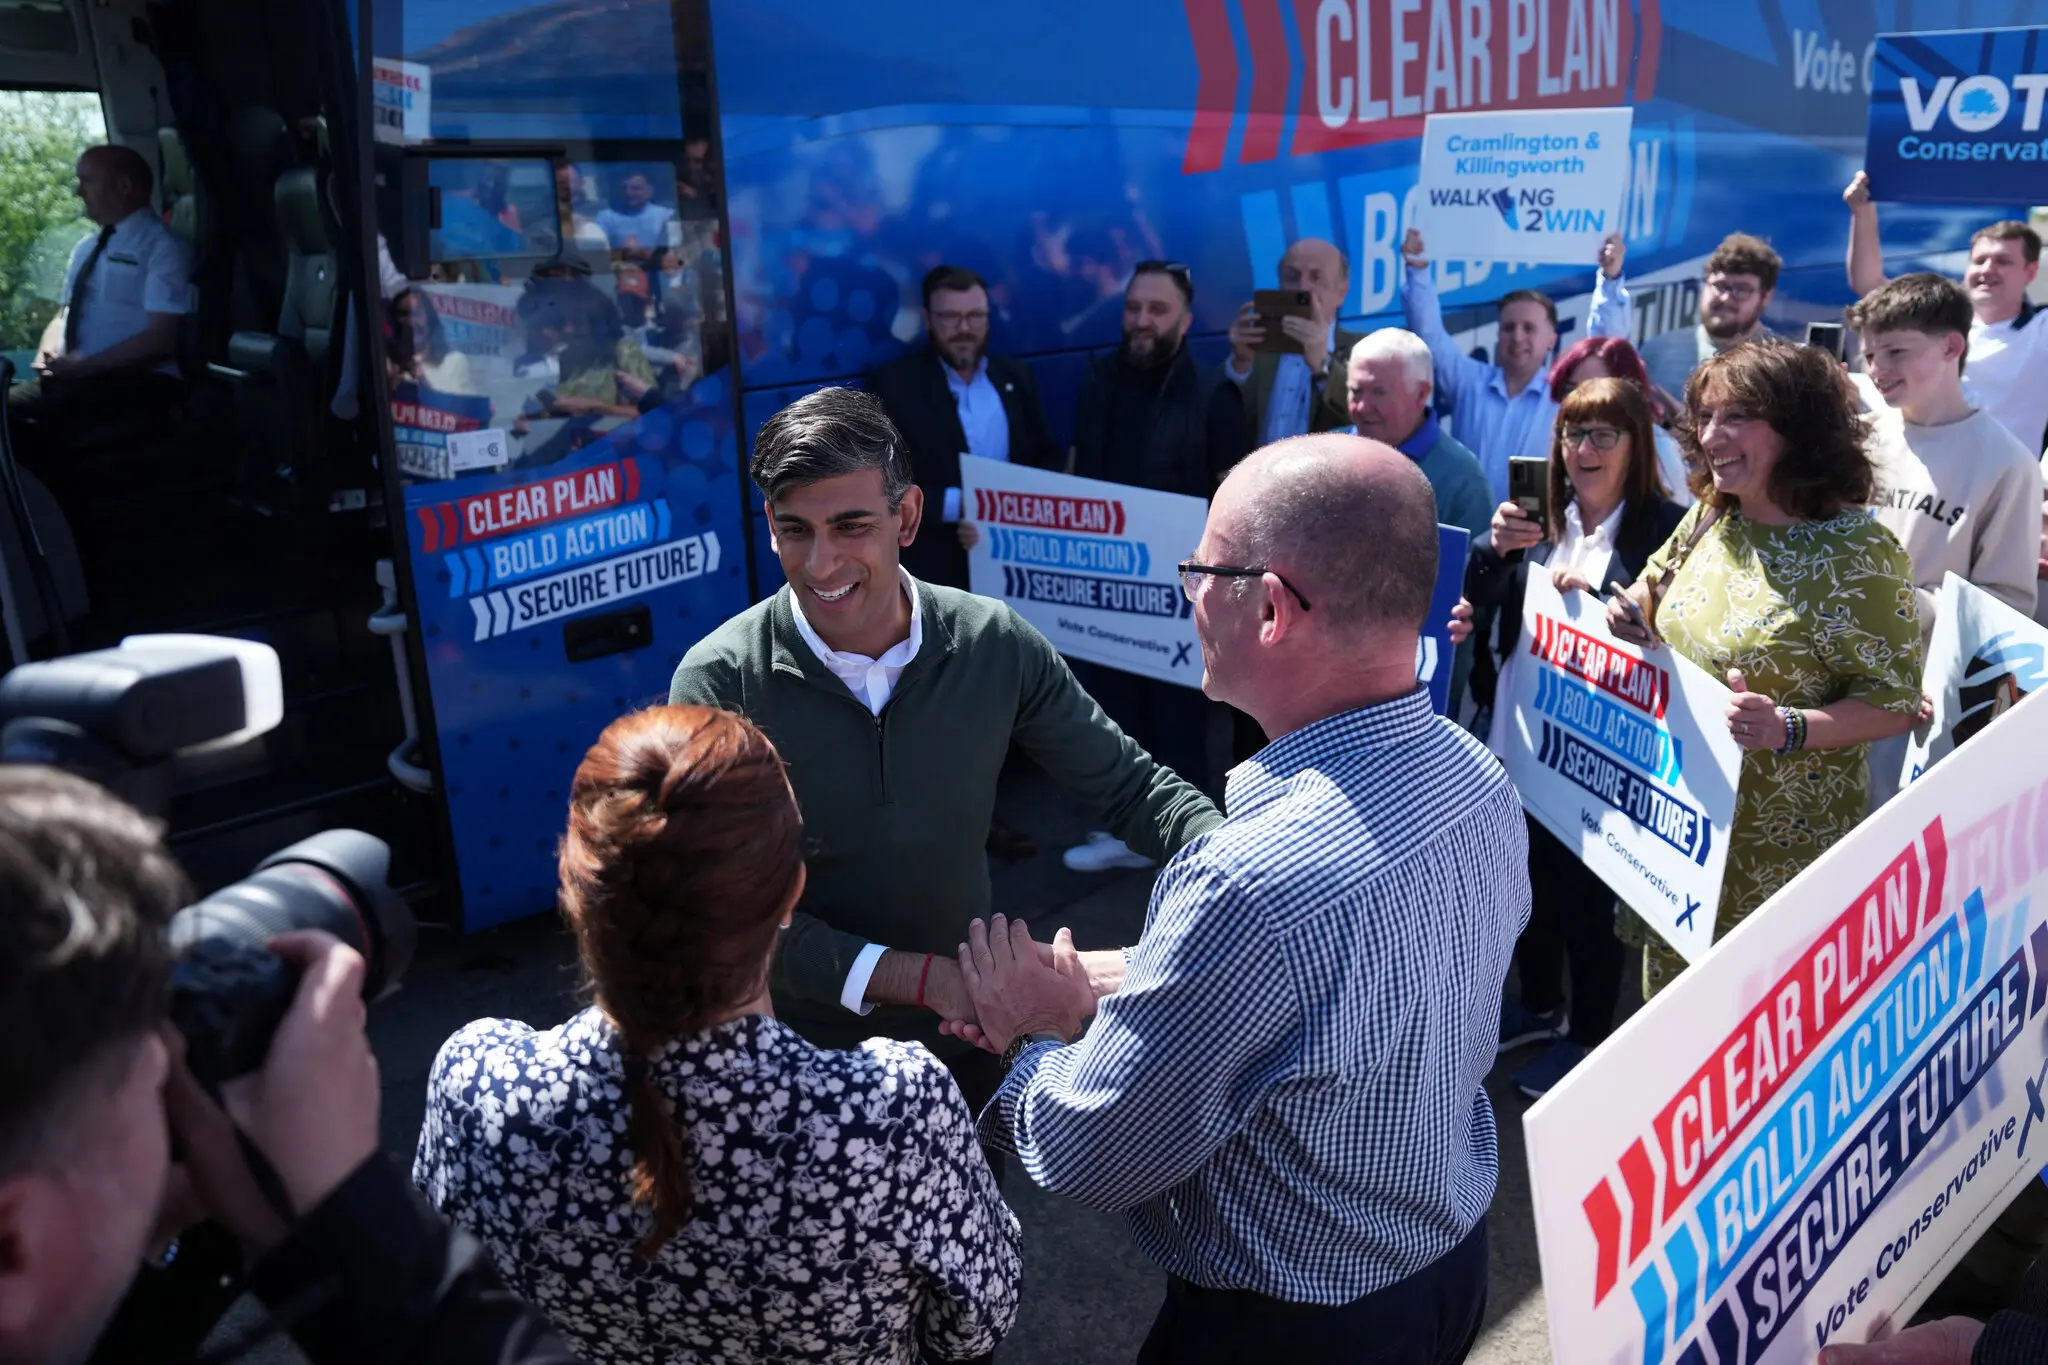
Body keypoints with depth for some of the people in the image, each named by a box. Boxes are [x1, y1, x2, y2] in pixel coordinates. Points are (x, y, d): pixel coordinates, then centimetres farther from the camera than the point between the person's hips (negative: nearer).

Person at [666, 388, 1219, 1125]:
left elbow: (1129, 785, -6)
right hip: (800, 1051, -2)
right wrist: (918, 976, -29)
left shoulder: (994, 644, -15)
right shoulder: (718, 683, -21)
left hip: (961, 1036, 3)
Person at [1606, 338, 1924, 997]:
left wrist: (1789, 730, -31)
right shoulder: (1710, 516, 2)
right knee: (1670, 982, 18)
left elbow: (1894, 703, -16)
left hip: (1781, 842, -6)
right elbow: (1657, 582, 22)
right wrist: (1629, 610, 0)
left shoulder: (1859, 553, -18)